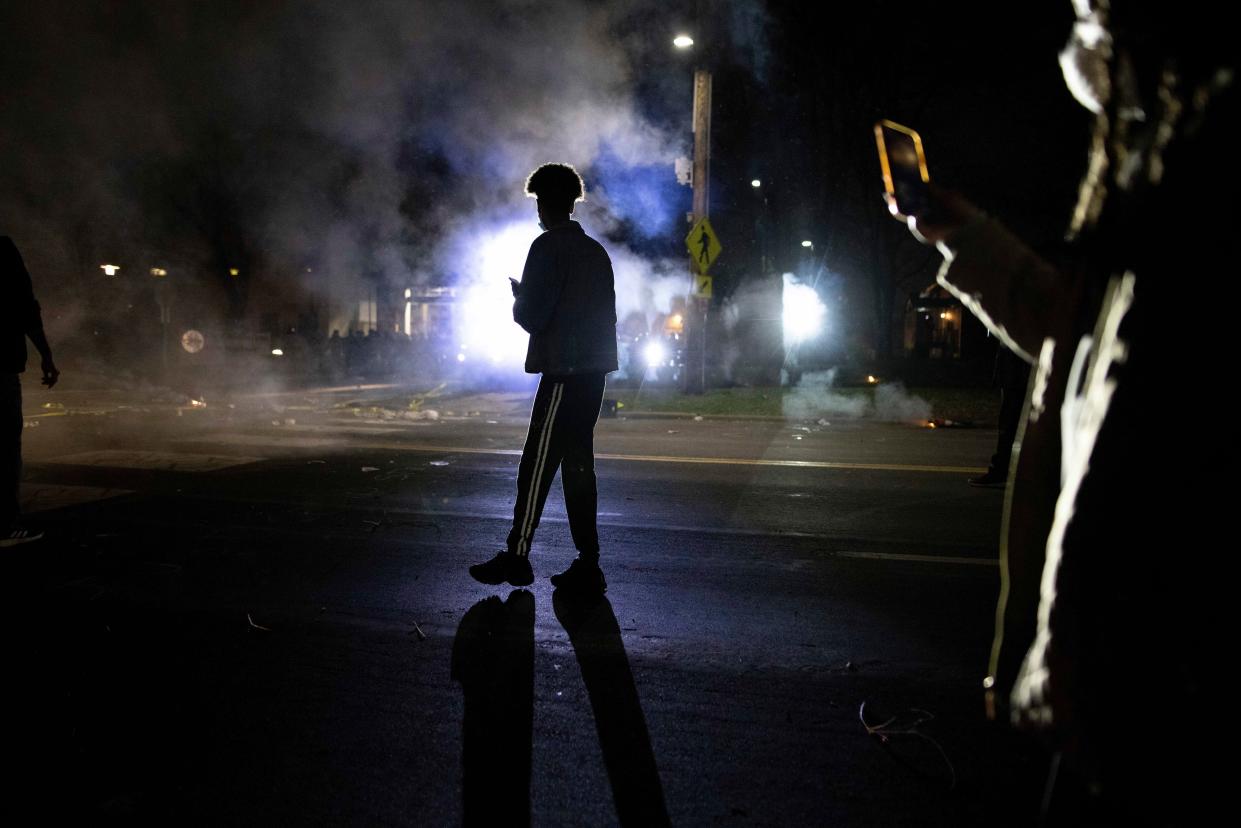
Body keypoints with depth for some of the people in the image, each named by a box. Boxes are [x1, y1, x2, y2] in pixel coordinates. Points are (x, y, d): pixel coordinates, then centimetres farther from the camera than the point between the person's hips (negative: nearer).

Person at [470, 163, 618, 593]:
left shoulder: (548, 248, -9)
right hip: (593, 369, 8)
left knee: (538, 464, -4)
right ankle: (587, 565, 8)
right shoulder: (595, 251, 15)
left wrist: (518, 298, 9)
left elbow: (531, 316, -14)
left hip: (563, 371, -8)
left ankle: (517, 556, 1)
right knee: (577, 462, 9)